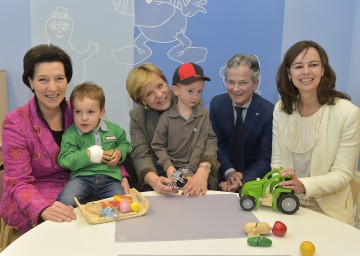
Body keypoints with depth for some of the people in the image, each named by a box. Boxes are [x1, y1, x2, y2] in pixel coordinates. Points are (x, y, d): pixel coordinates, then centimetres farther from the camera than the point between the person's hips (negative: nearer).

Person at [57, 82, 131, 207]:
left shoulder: (113, 129, 11)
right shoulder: (71, 133, 0)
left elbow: (124, 143, 26)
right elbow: (64, 159, -8)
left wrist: (120, 153, 3)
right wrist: (90, 155, -15)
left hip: (110, 178, 2)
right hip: (82, 177, -2)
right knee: (66, 202, -27)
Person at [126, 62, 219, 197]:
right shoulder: (137, 117, 0)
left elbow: (209, 138, -10)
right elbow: (141, 155, -9)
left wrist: (202, 172, -30)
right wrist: (154, 181, -32)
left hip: (193, 173, 0)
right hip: (161, 175, 1)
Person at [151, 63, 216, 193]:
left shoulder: (203, 115, 0)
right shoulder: (167, 116, -2)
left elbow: (200, 145, -4)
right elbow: (158, 145, 0)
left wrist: (190, 169, -12)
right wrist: (168, 166, -13)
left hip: (194, 166, 2)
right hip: (172, 166, -1)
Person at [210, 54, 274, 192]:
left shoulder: (269, 112, -15)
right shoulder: (216, 104, -5)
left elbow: (266, 160, -13)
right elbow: (217, 143, 0)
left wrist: (242, 182, -27)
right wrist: (229, 172, -16)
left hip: (254, 178, -2)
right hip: (223, 174, 2)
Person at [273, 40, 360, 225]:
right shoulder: (281, 108, 2)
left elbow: (342, 175, -12)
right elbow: (277, 159, 5)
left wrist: (303, 185, -29)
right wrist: (277, 182, -17)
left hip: (328, 212, -3)